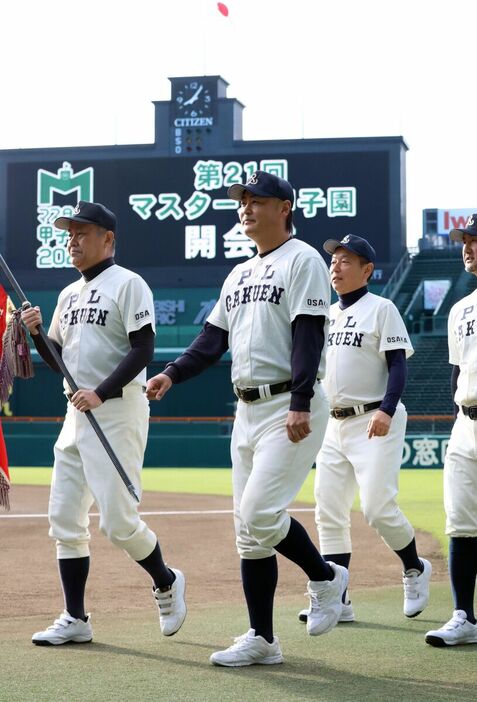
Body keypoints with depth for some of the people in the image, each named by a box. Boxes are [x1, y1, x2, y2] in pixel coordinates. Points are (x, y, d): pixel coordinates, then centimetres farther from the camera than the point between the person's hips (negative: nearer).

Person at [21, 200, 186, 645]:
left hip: (118, 411, -8)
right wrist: (36, 333, 3)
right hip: (77, 415, 8)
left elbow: (143, 349, -15)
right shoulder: (69, 294, 18)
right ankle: (75, 620, 10)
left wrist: (101, 393, -24)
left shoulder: (127, 284, -6)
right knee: (64, 519, 4)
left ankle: (166, 584, 15)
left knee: (117, 521, -11)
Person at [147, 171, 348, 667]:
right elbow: (214, 336, 16)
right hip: (248, 409, 9)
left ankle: (324, 578, 7)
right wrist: (173, 373, 0)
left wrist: (300, 404, -25)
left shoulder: (302, 260, -6)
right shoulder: (240, 274, 20)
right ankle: (262, 640, 9)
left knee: (260, 513, -18)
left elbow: (309, 333, -15)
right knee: (248, 527, 6)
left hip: (291, 408, -9)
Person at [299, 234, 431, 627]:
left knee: (378, 507, -14)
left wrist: (386, 410, -25)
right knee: (329, 513, 2)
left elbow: (398, 364, -12)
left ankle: (415, 569, 12)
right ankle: (337, 601, 5)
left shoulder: (381, 309, -5)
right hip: (333, 423, 7)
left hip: (374, 421, -7)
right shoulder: (326, 314, 17)